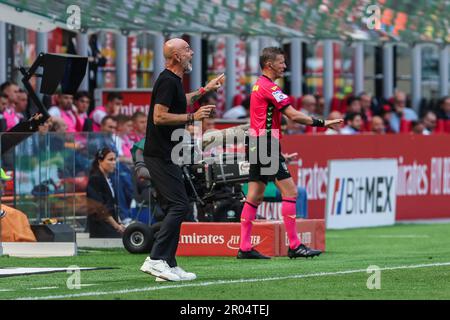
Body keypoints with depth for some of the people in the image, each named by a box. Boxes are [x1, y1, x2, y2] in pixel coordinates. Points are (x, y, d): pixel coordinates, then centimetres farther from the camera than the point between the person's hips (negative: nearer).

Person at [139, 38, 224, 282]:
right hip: (160, 155, -10)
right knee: (179, 206, -13)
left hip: (166, 156, 10)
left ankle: (169, 264, 9)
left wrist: (204, 90, 41)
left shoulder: (173, 80, 16)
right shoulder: (168, 81, -15)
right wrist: (192, 117, -17)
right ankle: (155, 259, -16)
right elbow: (159, 116, -23)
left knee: (177, 207, 9)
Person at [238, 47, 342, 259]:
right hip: (267, 145, -10)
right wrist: (322, 123, -16)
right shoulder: (269, 87, -13)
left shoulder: (259, 85, 17)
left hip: (258, 145, 10)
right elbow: (294, 115, -19)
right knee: (290, 191, -8)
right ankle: (294, 246, -8)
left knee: (255, 196, 8)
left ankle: (244, 248, 7)